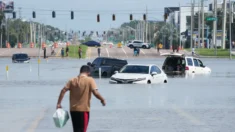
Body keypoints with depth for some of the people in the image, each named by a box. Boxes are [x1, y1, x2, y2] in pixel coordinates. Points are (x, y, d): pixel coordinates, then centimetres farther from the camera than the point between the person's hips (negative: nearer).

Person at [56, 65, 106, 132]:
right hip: (84, 110, -5)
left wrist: (59, 103, 1)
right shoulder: (90, 80, -7)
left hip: (73, 109, 5)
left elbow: (63, 91, -1)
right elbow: (95, 93, -17)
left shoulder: (72, 80, 6)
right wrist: (102, 99, 0)